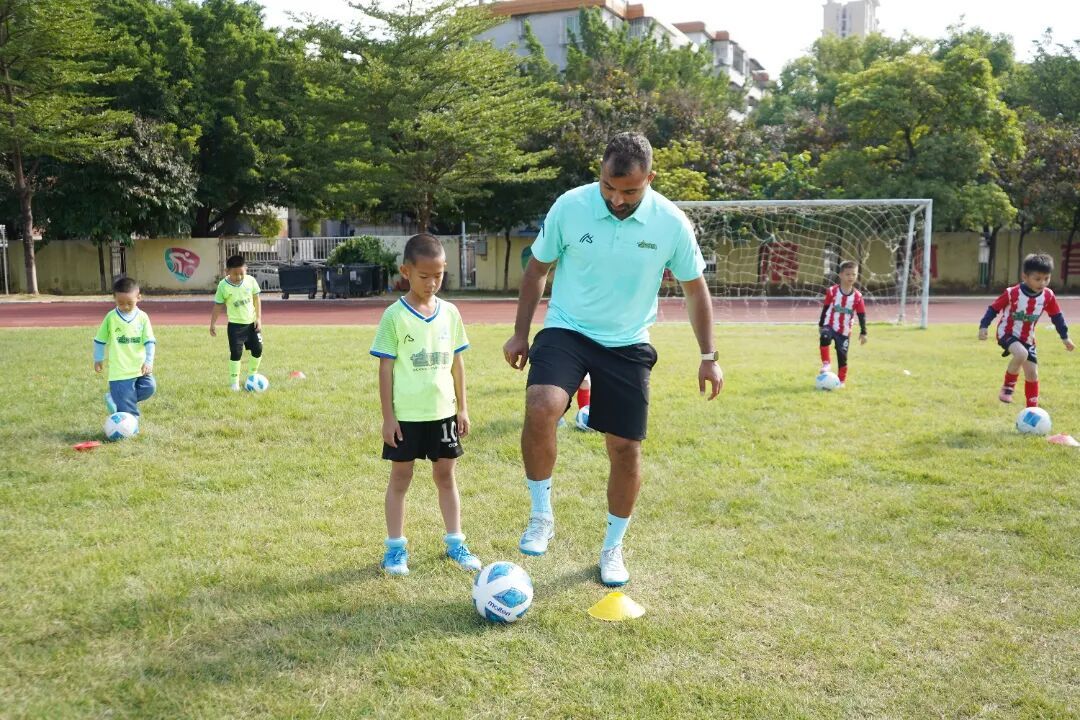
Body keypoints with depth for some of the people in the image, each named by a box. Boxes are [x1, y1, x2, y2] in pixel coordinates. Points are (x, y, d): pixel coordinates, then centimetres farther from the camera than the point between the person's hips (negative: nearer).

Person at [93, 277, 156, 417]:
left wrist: (149, 361, -11)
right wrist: (98, 359, 14)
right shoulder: (111, 317, -4)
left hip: (140, 367, 3)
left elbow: (149, 341, -1)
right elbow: (100, 339, 8)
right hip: (120, 370, -3)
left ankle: (114, 399, 12)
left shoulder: (142, 317, 0)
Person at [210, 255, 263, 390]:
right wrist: (213, 323, -6)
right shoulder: (223, 286, -12)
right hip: (235, 325, -3)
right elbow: (218, 305, -5)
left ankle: (251, 376, 27)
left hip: (252, 322, 3)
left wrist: (258, 318, -2)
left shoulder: (251, 280, -6)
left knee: (257, 350, 7)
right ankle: (234, 381, 5)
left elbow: (256, 299, 2)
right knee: (236, 353, -5)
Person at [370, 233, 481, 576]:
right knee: (400, 477, 7)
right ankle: (396, 546, 18)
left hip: (443, 410, 4)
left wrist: (462, 407, 8)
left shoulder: (450, 313, 3)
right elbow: (385, 368, -7)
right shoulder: (395, 316, -9)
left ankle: (455, 541, 24)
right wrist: (388, 416, -9)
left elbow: (456, 362, 9)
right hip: (406, 414, -3)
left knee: (445, 475, 13)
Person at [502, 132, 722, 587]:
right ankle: (541, 516, -6)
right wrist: (520, 333, 3)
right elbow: (538, 268, 2)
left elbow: (695, 288, 3)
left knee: (626, 448, 3)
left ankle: (613, 548, 26)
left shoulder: (671, 223, -11)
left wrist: (708, 356, 1)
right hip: (566, 330, -1)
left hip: (628, 344, 1)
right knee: (541, 408, -29)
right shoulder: (569, 206, -12)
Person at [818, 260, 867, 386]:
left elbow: (861, 315, 2)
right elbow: (825, 309, 3)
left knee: (842, 356, 4)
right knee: (824, 338, -34)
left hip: (845, 331, 1)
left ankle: (841, 380, 20)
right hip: (830, 326, -1)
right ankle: (826, 363, -17)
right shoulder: (832, 291, -7)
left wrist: (863, 333, -1)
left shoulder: (857, 296, -4)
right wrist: (821, 325, 6)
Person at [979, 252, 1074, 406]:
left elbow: (1057, 316, 8)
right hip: (1007, 333, -5)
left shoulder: (1048, 296, -7)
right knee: (1021, 354, -35)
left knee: (1032, 373, 4)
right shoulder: (1012, 293, -21)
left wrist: (1065, 337, 12)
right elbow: (993, 309, -11)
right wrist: (983, 327, -20)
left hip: (1027, 339, 5)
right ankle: (1008, 387, -13)